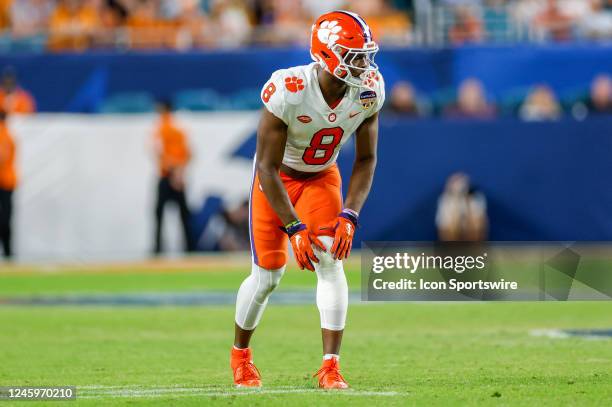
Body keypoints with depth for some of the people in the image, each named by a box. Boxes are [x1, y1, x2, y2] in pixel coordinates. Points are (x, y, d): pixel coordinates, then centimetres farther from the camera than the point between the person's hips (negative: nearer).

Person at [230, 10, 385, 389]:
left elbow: (366, 159, -8)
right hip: (277, 177, -3)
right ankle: (241, 354, 27)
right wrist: (294, 229, -28)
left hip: (322, 177, 3)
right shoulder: (288, 91, -34)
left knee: (330, 260, -17)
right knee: (268, 275, 0)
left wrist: (349, 216, -20)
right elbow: (267, 167, -26)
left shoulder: (368, 92, -20)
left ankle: (331, 366, -16)